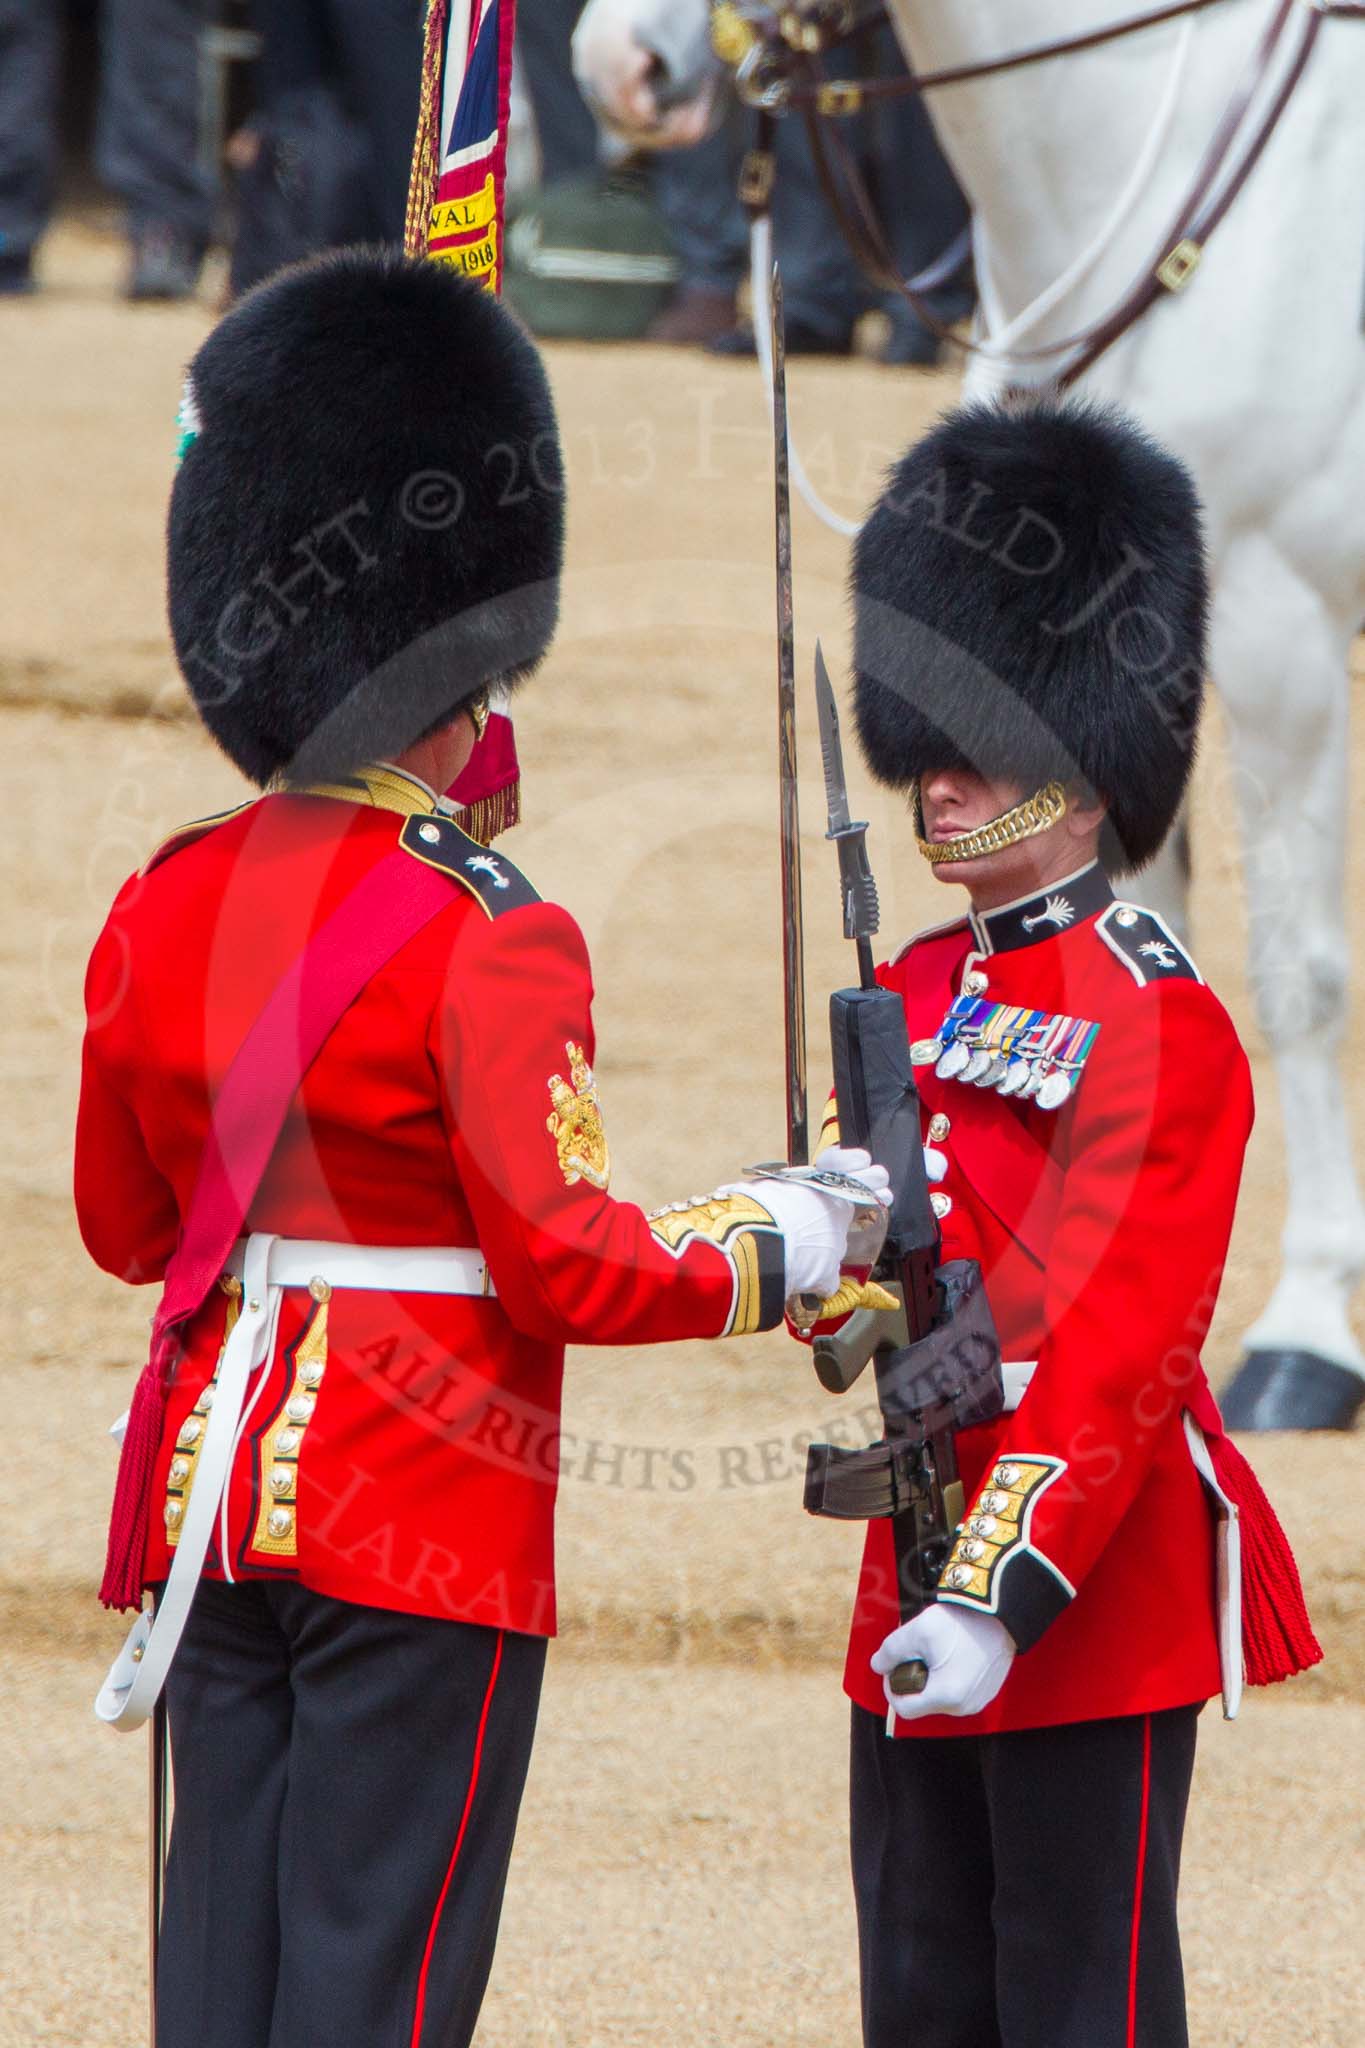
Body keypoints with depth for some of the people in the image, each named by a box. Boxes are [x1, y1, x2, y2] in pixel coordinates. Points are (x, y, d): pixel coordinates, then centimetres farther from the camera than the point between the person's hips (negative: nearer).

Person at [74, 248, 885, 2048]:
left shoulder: (163, 909, 5)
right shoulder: (489, 937, -15)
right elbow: (566, 1268, -16)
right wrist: (769, 1253, -2)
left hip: (212, 1479, 6)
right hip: (419, 1518, -6)